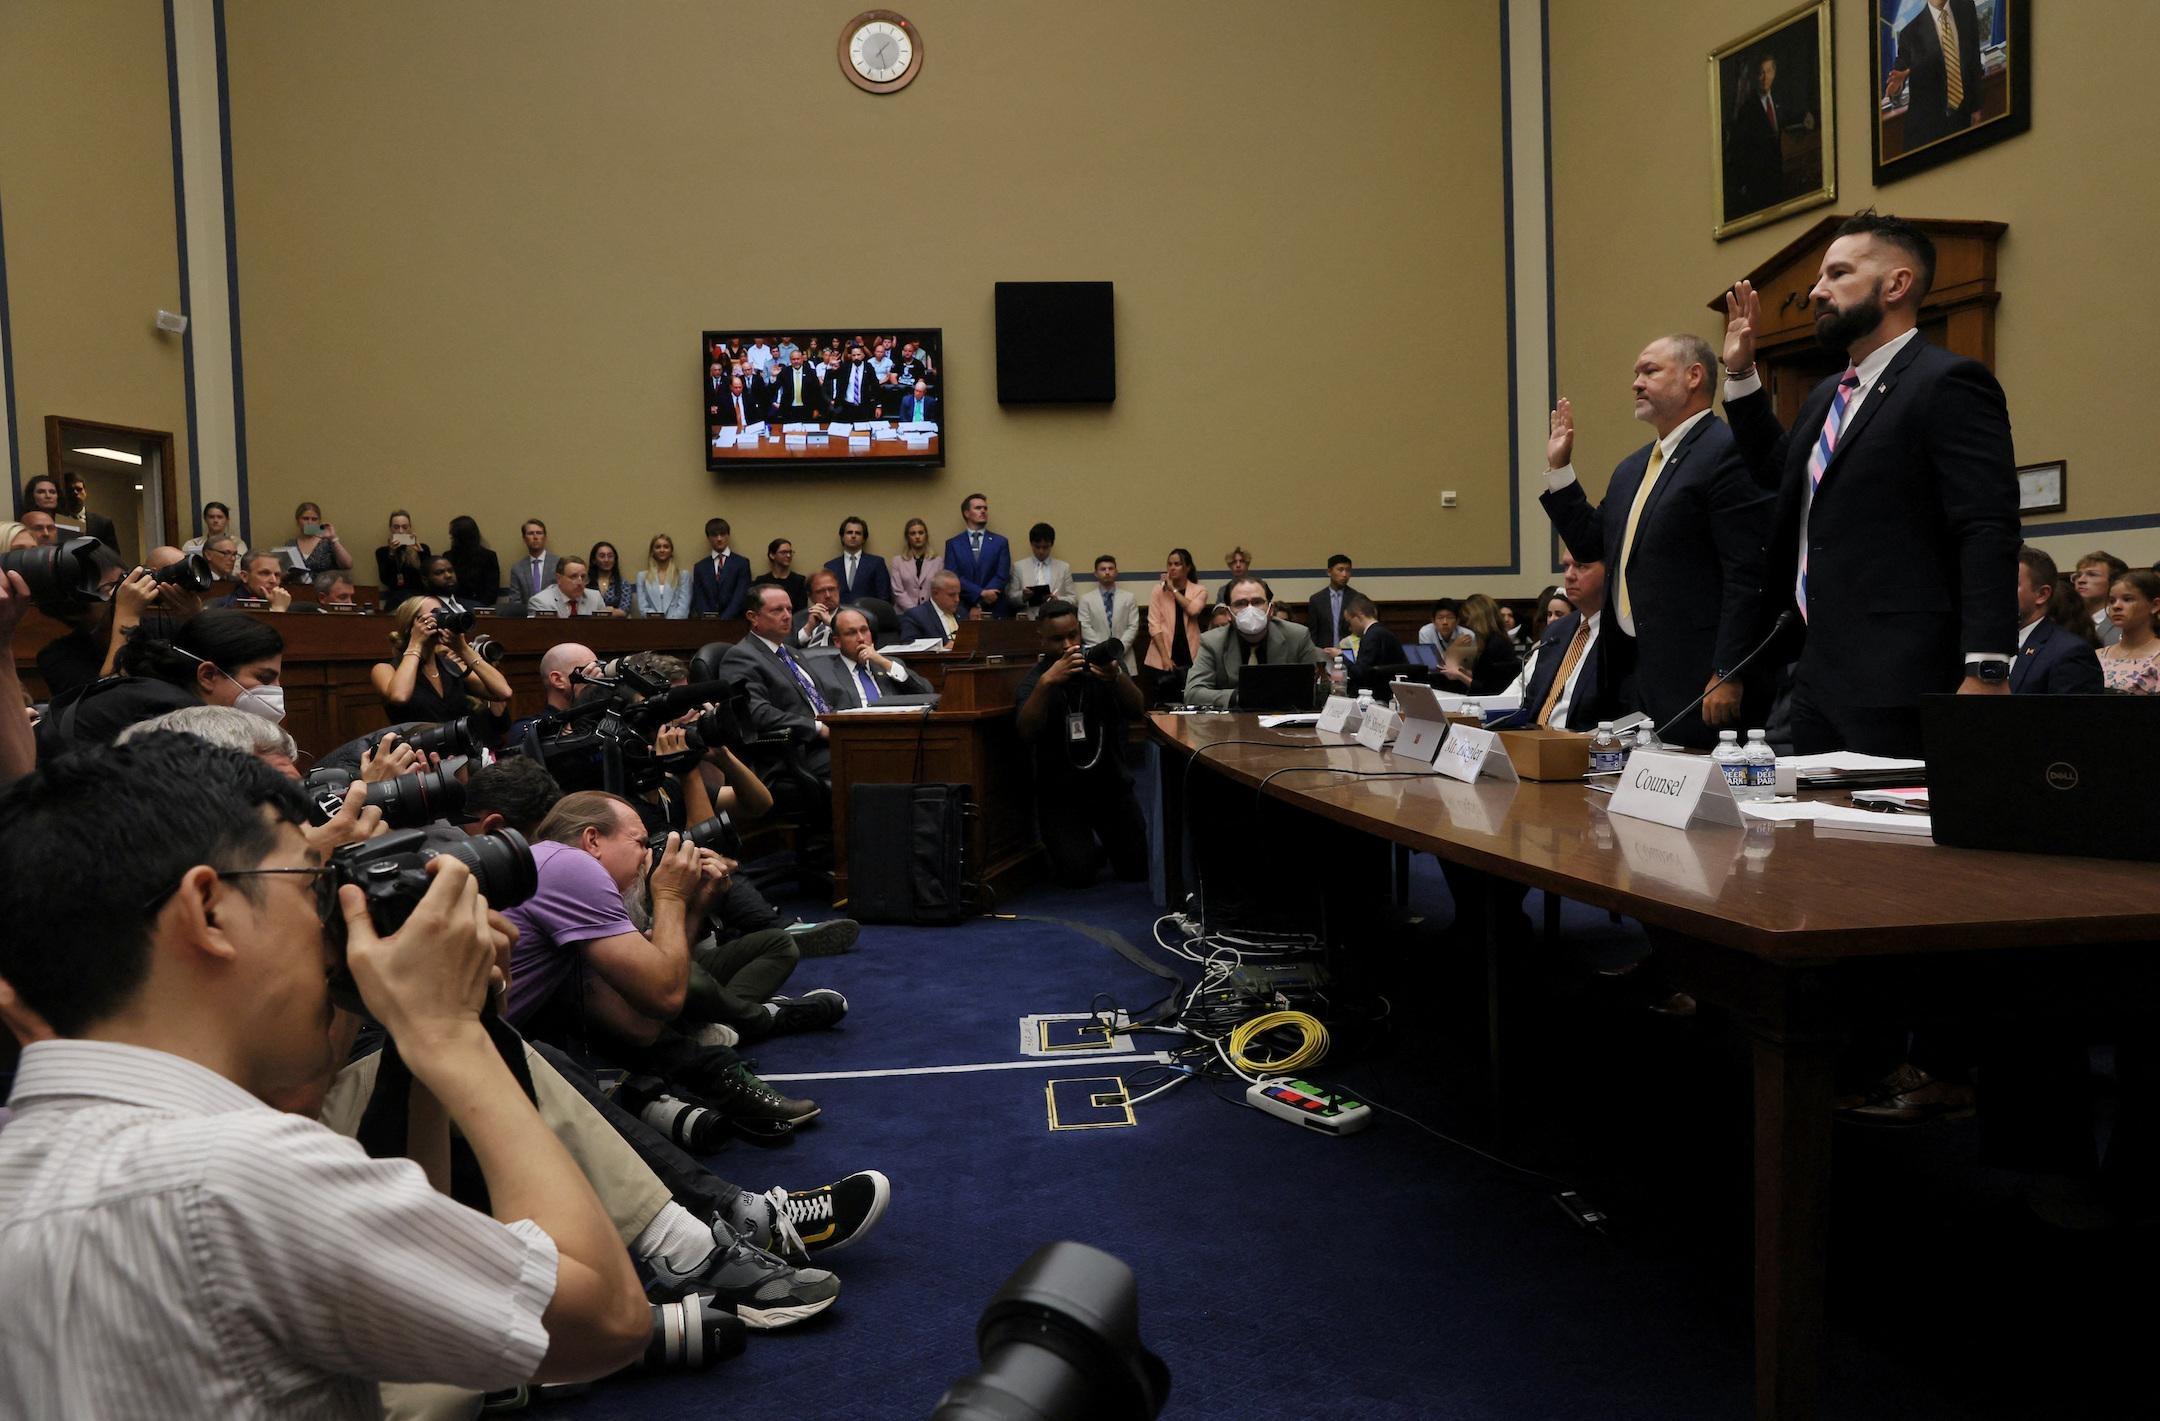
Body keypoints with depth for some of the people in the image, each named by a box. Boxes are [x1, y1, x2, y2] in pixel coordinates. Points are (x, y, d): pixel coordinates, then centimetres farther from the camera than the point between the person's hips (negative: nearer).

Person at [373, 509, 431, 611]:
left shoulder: (423, 548, 10)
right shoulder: (382, 552, 12)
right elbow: (384, 580, -3)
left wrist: (421, 553, -13)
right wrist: (391, 554, -12)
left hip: (420, 596, 0)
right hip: (395, 600, 0)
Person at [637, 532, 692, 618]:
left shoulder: (683, 575, 13)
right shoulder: (642, 576, 17)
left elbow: (683, 607, 3)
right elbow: (643, 608, 9)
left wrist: (670, 622, -13)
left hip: (676, 622, -1)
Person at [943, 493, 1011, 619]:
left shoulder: (1000, 542, 7)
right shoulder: (953, 544, 7)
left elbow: (1002, 576, -2)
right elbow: (953, 577, -4)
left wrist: (980, 605, -11)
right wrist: (981, 593, -16)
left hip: (995, 611, 1)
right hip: (963, 611, 0)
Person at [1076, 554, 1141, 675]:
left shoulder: (1128, 598, 12)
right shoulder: (1086, 600, 8)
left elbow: (1133, 627, 4)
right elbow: (1085, 628, -1)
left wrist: (1119, 647, -11)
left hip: (1124, 657, 1)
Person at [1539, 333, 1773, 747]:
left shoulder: (1728, 452, -11)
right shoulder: (1631, 469, 18)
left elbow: (1747, 574, -17)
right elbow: (1594, 546, 21)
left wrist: (1727, 676, -20)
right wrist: (1559, 468, 16)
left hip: (1695, 678, -8)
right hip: (1632, 674, 9)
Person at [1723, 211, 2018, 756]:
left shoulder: (1949, 383, -8)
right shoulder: (1827, 397, 18)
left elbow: (1988, 534, -16)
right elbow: (1780, 469, 36)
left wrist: (1986, 672, -24)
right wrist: (1741, 374, 26)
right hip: (1818, 679, 9)